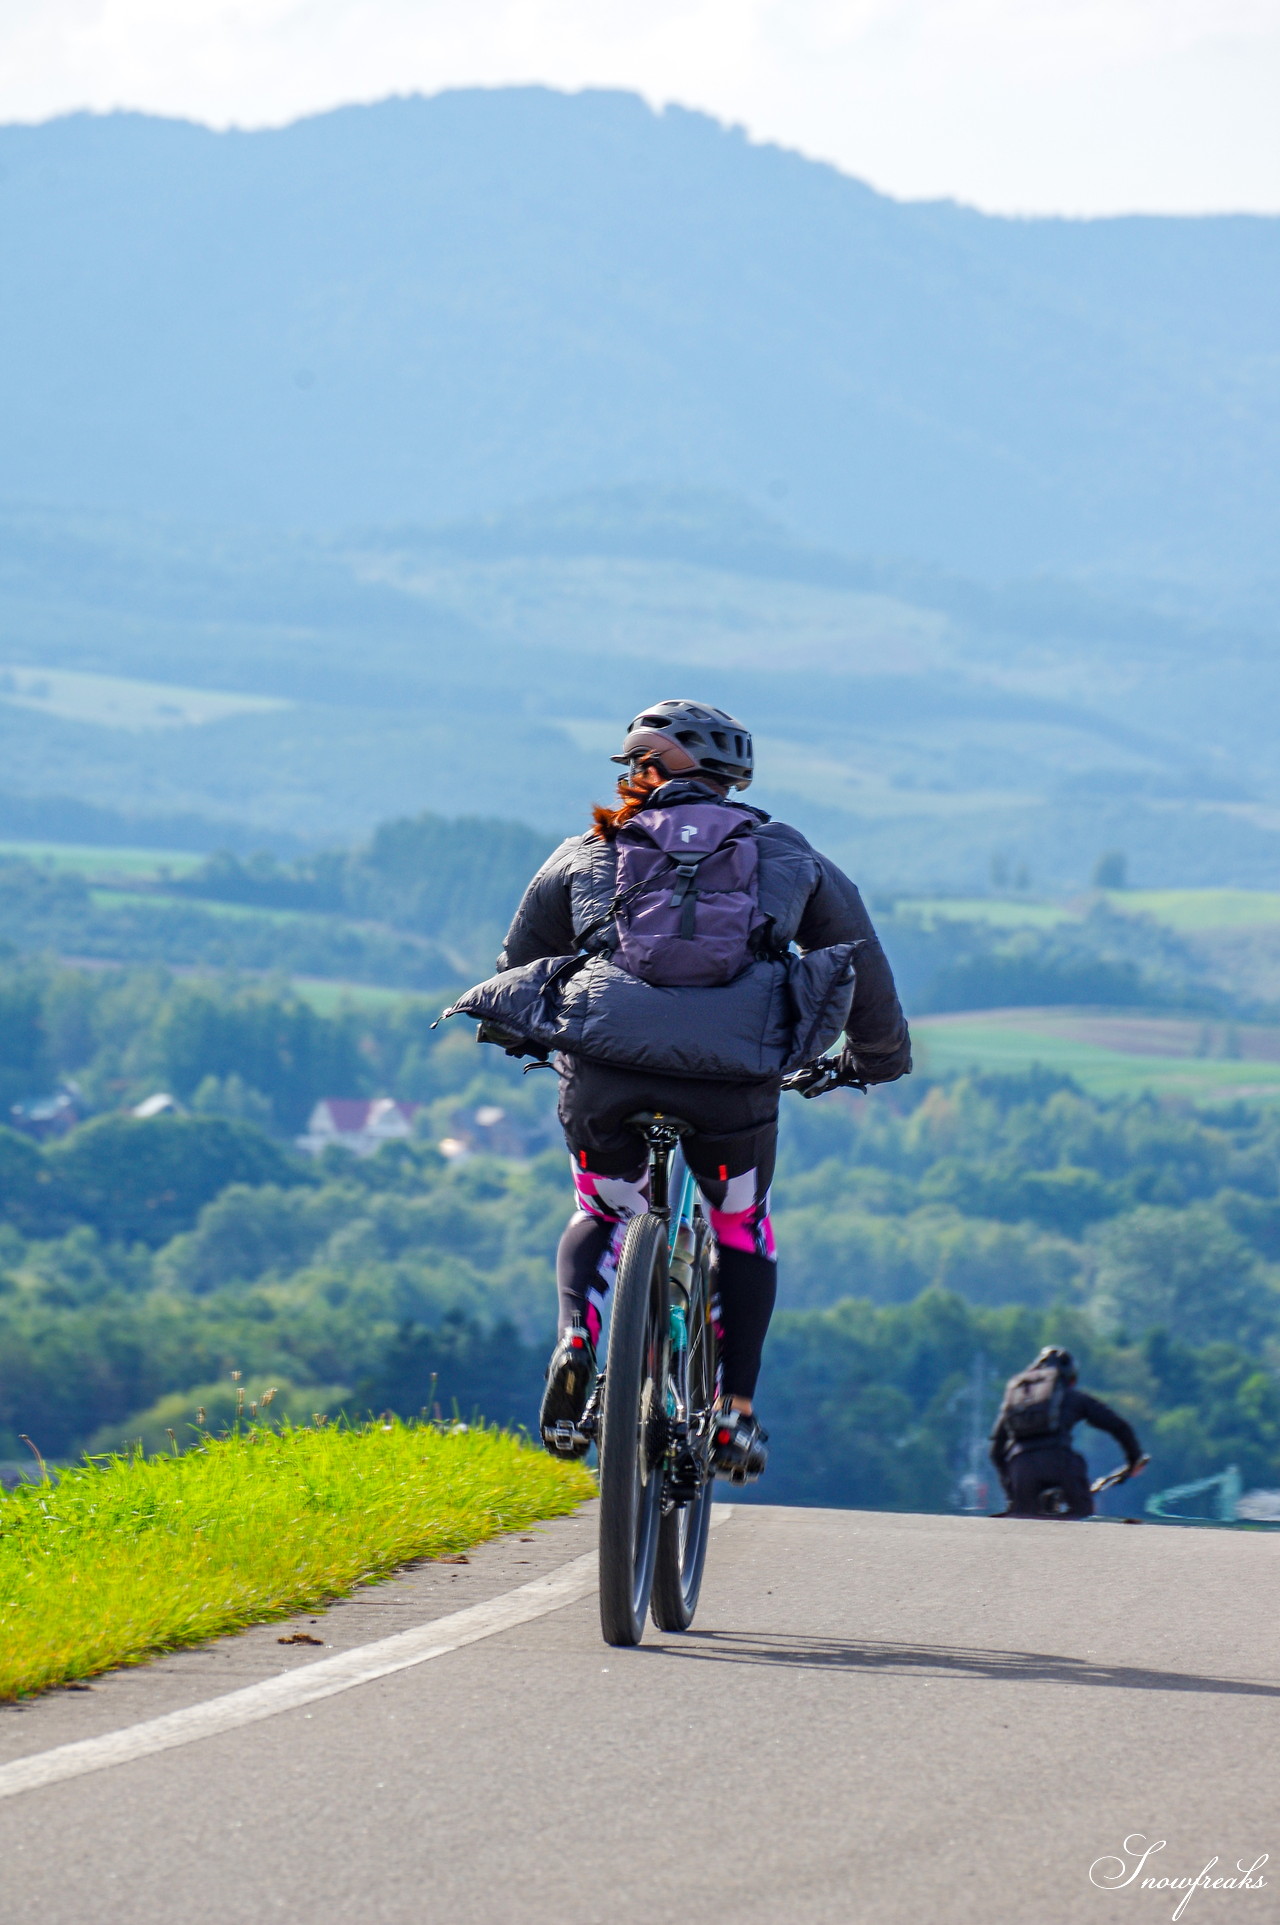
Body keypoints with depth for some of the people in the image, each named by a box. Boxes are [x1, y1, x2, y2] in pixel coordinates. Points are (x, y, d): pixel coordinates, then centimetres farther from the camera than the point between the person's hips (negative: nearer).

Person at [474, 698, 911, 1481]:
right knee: (743, 1226, 28)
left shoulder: (588, 853, 22)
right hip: (733, 1083, 0)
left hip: (606, 1074, 0)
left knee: (602, 1213, 29)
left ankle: (576, 1337, 0)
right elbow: (864, 969, 30)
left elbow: (518, 969, 31)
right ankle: (736, 1412, 16)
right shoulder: (786, 855, 22)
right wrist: (876, 1057, 48)